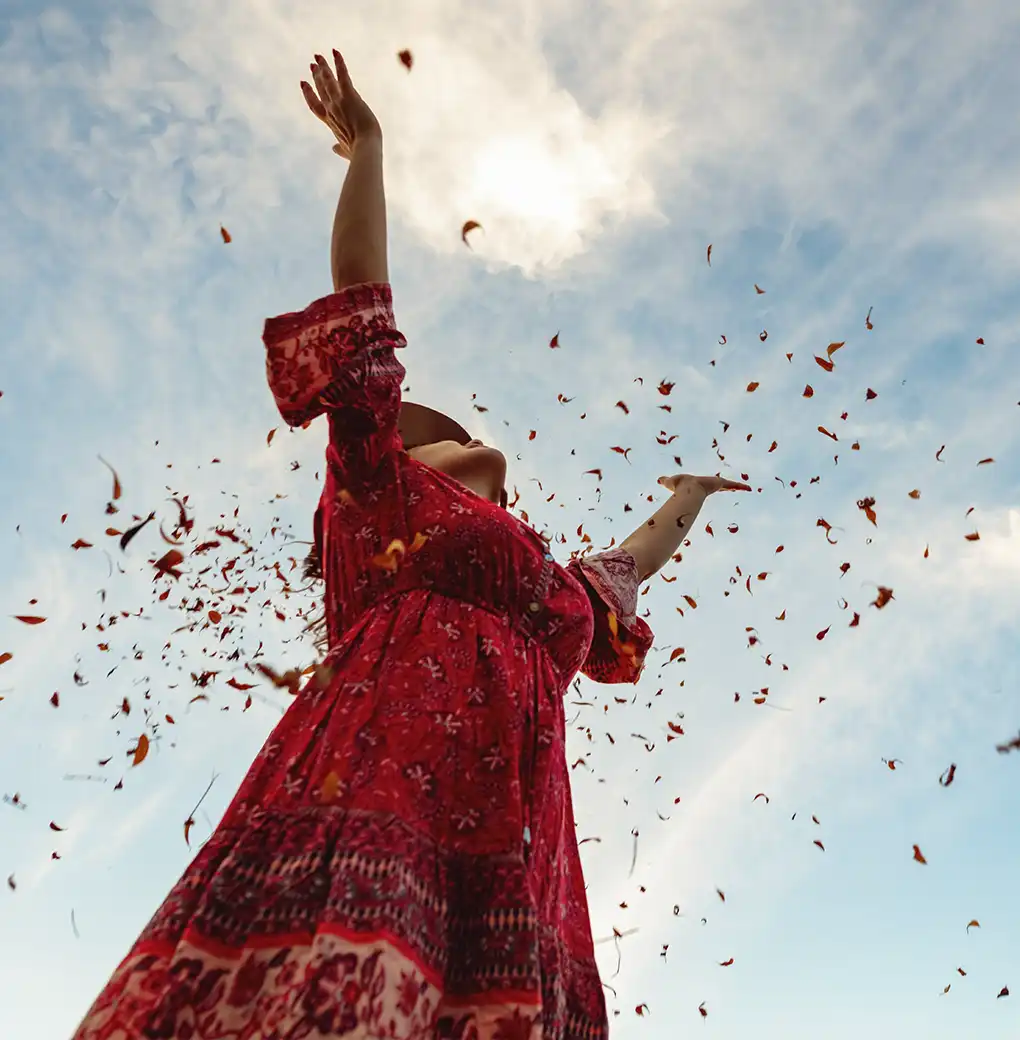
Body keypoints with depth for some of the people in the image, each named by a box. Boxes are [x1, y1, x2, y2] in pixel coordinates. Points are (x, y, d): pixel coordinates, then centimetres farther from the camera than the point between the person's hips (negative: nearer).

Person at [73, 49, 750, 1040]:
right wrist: (367, 151, 27)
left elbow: (641, 555, 55)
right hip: (371, 778, -5)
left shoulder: (561, 587, 35)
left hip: (508, 840, 5)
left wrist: (691, 492, 71)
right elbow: (358, 301, 21)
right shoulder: (385, 491, 22)